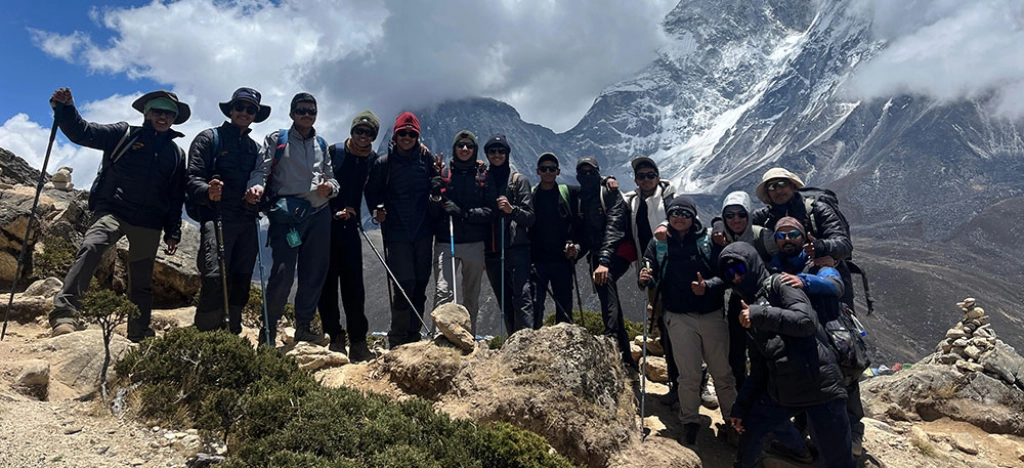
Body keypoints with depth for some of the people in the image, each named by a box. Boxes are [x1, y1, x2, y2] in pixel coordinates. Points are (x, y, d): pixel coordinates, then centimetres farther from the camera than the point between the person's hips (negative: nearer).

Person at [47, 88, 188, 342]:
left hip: (149, 224, 3)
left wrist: (173, 233, 7)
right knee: (91, 248, -31)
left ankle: (139, 335, 17)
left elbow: (176, 199, 13)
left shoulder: (177, 154, 14)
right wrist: (65, 109, -21)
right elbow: (83, 133, -2)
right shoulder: (124, 134, 8)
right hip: (112, 210, -2)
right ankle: (64, 314, -33)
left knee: (141, 282, 8)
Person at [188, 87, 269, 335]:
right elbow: (194, 177, -6)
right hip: (217, 217, -5)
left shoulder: (255, 148, 21)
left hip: (247, 221, 6)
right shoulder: (209, 138, 5)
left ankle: (231, 336, 16)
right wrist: (208, 192, -25)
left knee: (241, 280, 6)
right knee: (215, 277, -16)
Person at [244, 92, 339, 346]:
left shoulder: (322, 145, 21)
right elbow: (262, 169, -2)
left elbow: (331, 177, 20)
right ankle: (269, 327, 3)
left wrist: (330, 187, -4)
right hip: (286, 212, -4)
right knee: (283, 271, -12)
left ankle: (304, 325, 19)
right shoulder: (276, 139, 10)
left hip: (319, 213, 4)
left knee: (315, 272, 6)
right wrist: (256, 186, -24)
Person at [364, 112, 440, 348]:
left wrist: (436, 195, -9)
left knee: (420, 285, 7)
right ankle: (397, 341, 3)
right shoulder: (383, 163, 3)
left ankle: (414, 336, 20)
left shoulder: (426, 159, 8)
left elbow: (437, 185, 13)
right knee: (405, 283, -10)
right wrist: (377, 209, -8)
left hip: (423, 231, 3)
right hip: (397, 233, -3)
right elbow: (372, 192, 10)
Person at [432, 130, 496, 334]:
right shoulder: (443, 173, 8)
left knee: (471, 297, 10)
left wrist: (463, 212, -14)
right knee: (443, 292, -16)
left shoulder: (484, 176, 6)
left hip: (474, 244, 1)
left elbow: (491, 211, -2)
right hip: (445, 242, -1)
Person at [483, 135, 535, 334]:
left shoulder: (519, 180, 6)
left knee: (522, 298, -15)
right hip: (491, 249, 4)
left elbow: (530, 217, 0)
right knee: (504, 303, 7)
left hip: (516, 248, -4)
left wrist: (512, 209, -15)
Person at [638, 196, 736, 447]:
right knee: (688, 376, 5)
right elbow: (651, 278, 2)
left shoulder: (708, 241, -1)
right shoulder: (658, 244, 2)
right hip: (679, 318, 0)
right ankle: (690, 423, 22)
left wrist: (708, 286, -22)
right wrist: (645, 279, -21)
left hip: (713, 315, 0)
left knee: (723, 373, 9)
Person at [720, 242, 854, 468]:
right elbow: (758, 369, 15)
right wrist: (740, 406, 12)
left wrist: (761, 314, -21)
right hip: (780, 390, 7)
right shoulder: (748, 314, 15)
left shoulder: (778, 284, -3)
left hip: (819, 386, -7)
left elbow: (806, 321, -21)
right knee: (748, 429, 16)